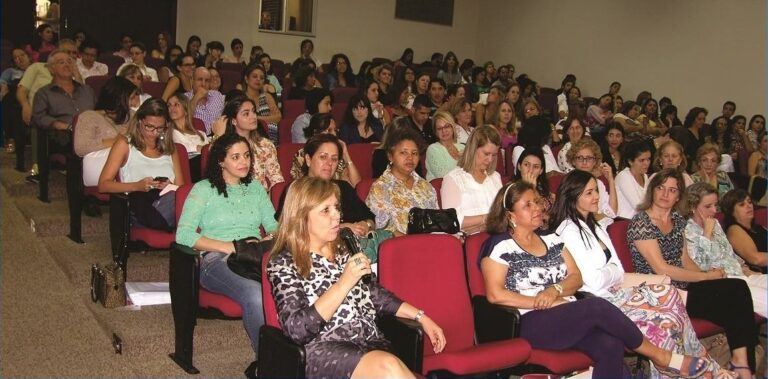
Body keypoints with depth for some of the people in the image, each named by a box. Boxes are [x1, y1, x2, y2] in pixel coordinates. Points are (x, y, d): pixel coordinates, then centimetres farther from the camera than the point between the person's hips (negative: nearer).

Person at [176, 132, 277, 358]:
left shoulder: (255, 187, 25)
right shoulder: (204, 189, 11)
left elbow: (274, 226, 21)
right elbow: (183, 235, -1)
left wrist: (270, 239, -4)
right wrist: (228, 246, -10)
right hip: (217, 261, -3)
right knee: (255, 293, -39)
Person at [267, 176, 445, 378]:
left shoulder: (343, 249, 17)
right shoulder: (283, 263, -1)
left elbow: (373, 293, 25)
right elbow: (297, 330, -13)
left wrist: (421, 316, 17)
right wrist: (344, 283, -17)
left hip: (370, 340, 6)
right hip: (322, 351, -5)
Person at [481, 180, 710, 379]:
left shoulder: (551, 239, 16)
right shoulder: (500, 246, -3)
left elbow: (576, 279, 12)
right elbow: (495, 294, -11)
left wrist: (555, 290, -10)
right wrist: (540, 303, -11)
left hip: (568, 317, 6)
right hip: (532, 323, -6)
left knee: (610, 347, -25)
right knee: (597, 307, -26)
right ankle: (661, 357, -7)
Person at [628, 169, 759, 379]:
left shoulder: (678, 219, 13)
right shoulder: (640, 223, -10)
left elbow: (685, 261, 16)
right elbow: (661, 269, -15)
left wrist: (708, 272, -4)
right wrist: (706, 276, -10)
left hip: (683, 288, 7)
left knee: (739, 289, -18)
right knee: (737, 291, -18)